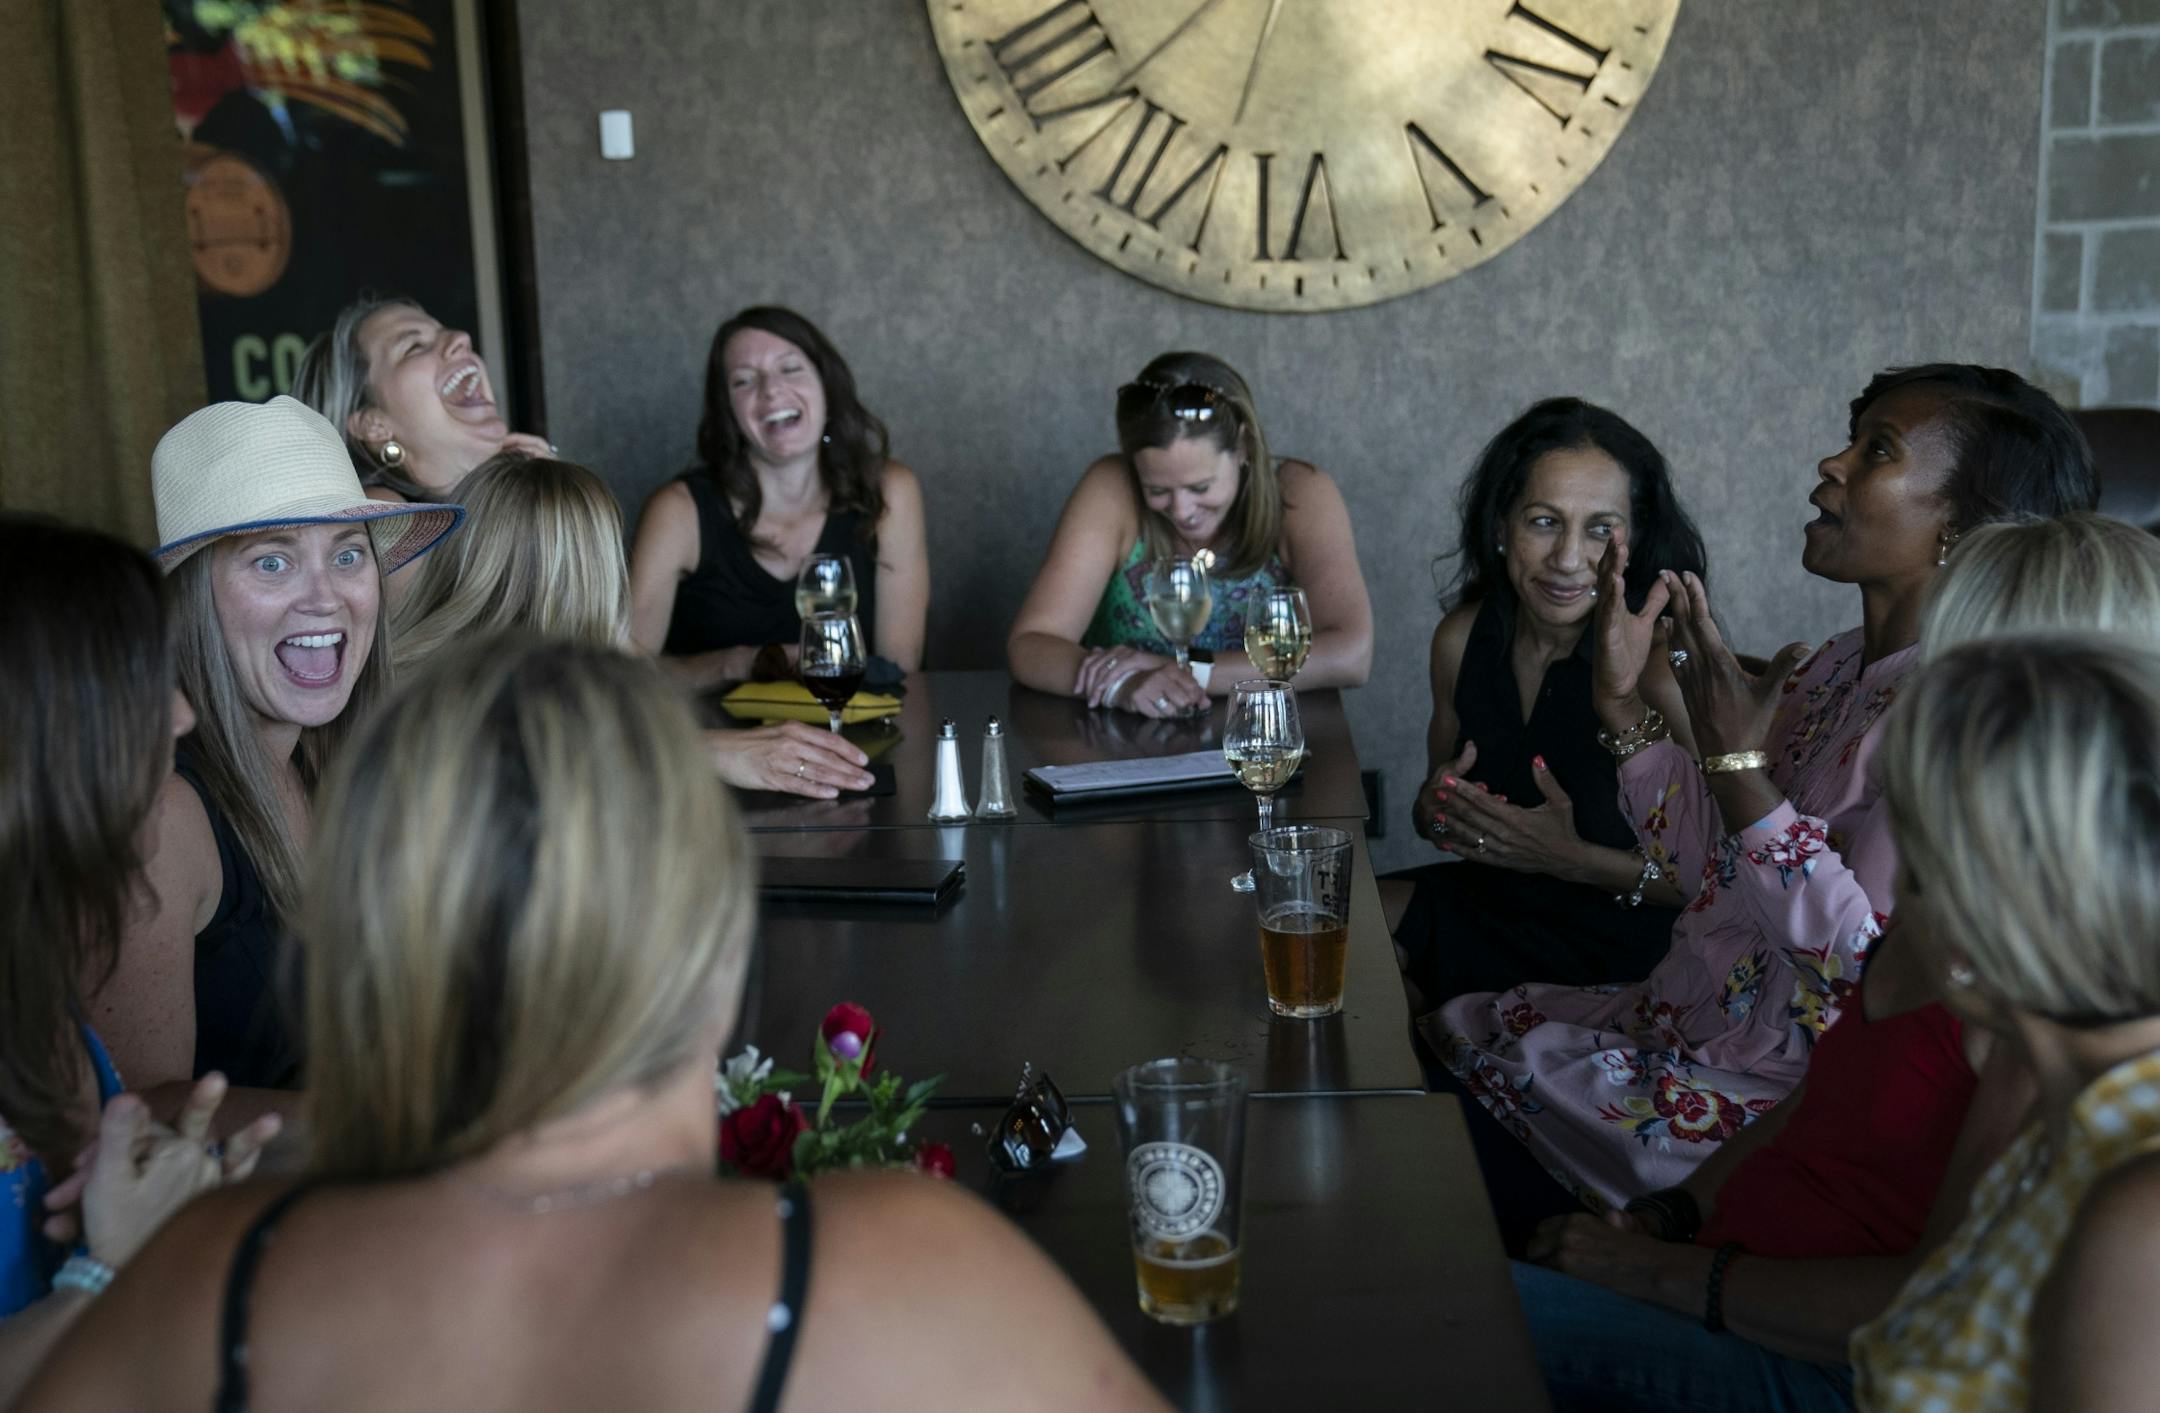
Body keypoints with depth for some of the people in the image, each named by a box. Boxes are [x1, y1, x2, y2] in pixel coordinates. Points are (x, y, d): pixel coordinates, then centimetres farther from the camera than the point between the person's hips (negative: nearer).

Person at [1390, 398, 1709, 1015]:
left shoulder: (1661, 670, -21)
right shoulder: (1461, 638, -4)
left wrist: (1574, 859, -25)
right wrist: (1436, 811, -11)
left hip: (1610, 946, -5)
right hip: (1487, 893, 6)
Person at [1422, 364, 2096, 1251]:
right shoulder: (1838, 669, 7)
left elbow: (1869, 967, -27)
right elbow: (1716, 867, 9)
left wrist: (1736, 760, -27)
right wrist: (1624, 702, 1)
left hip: (1773, 1094, -9)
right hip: (1691, 1022, 9)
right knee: (1446, 1032, 8)